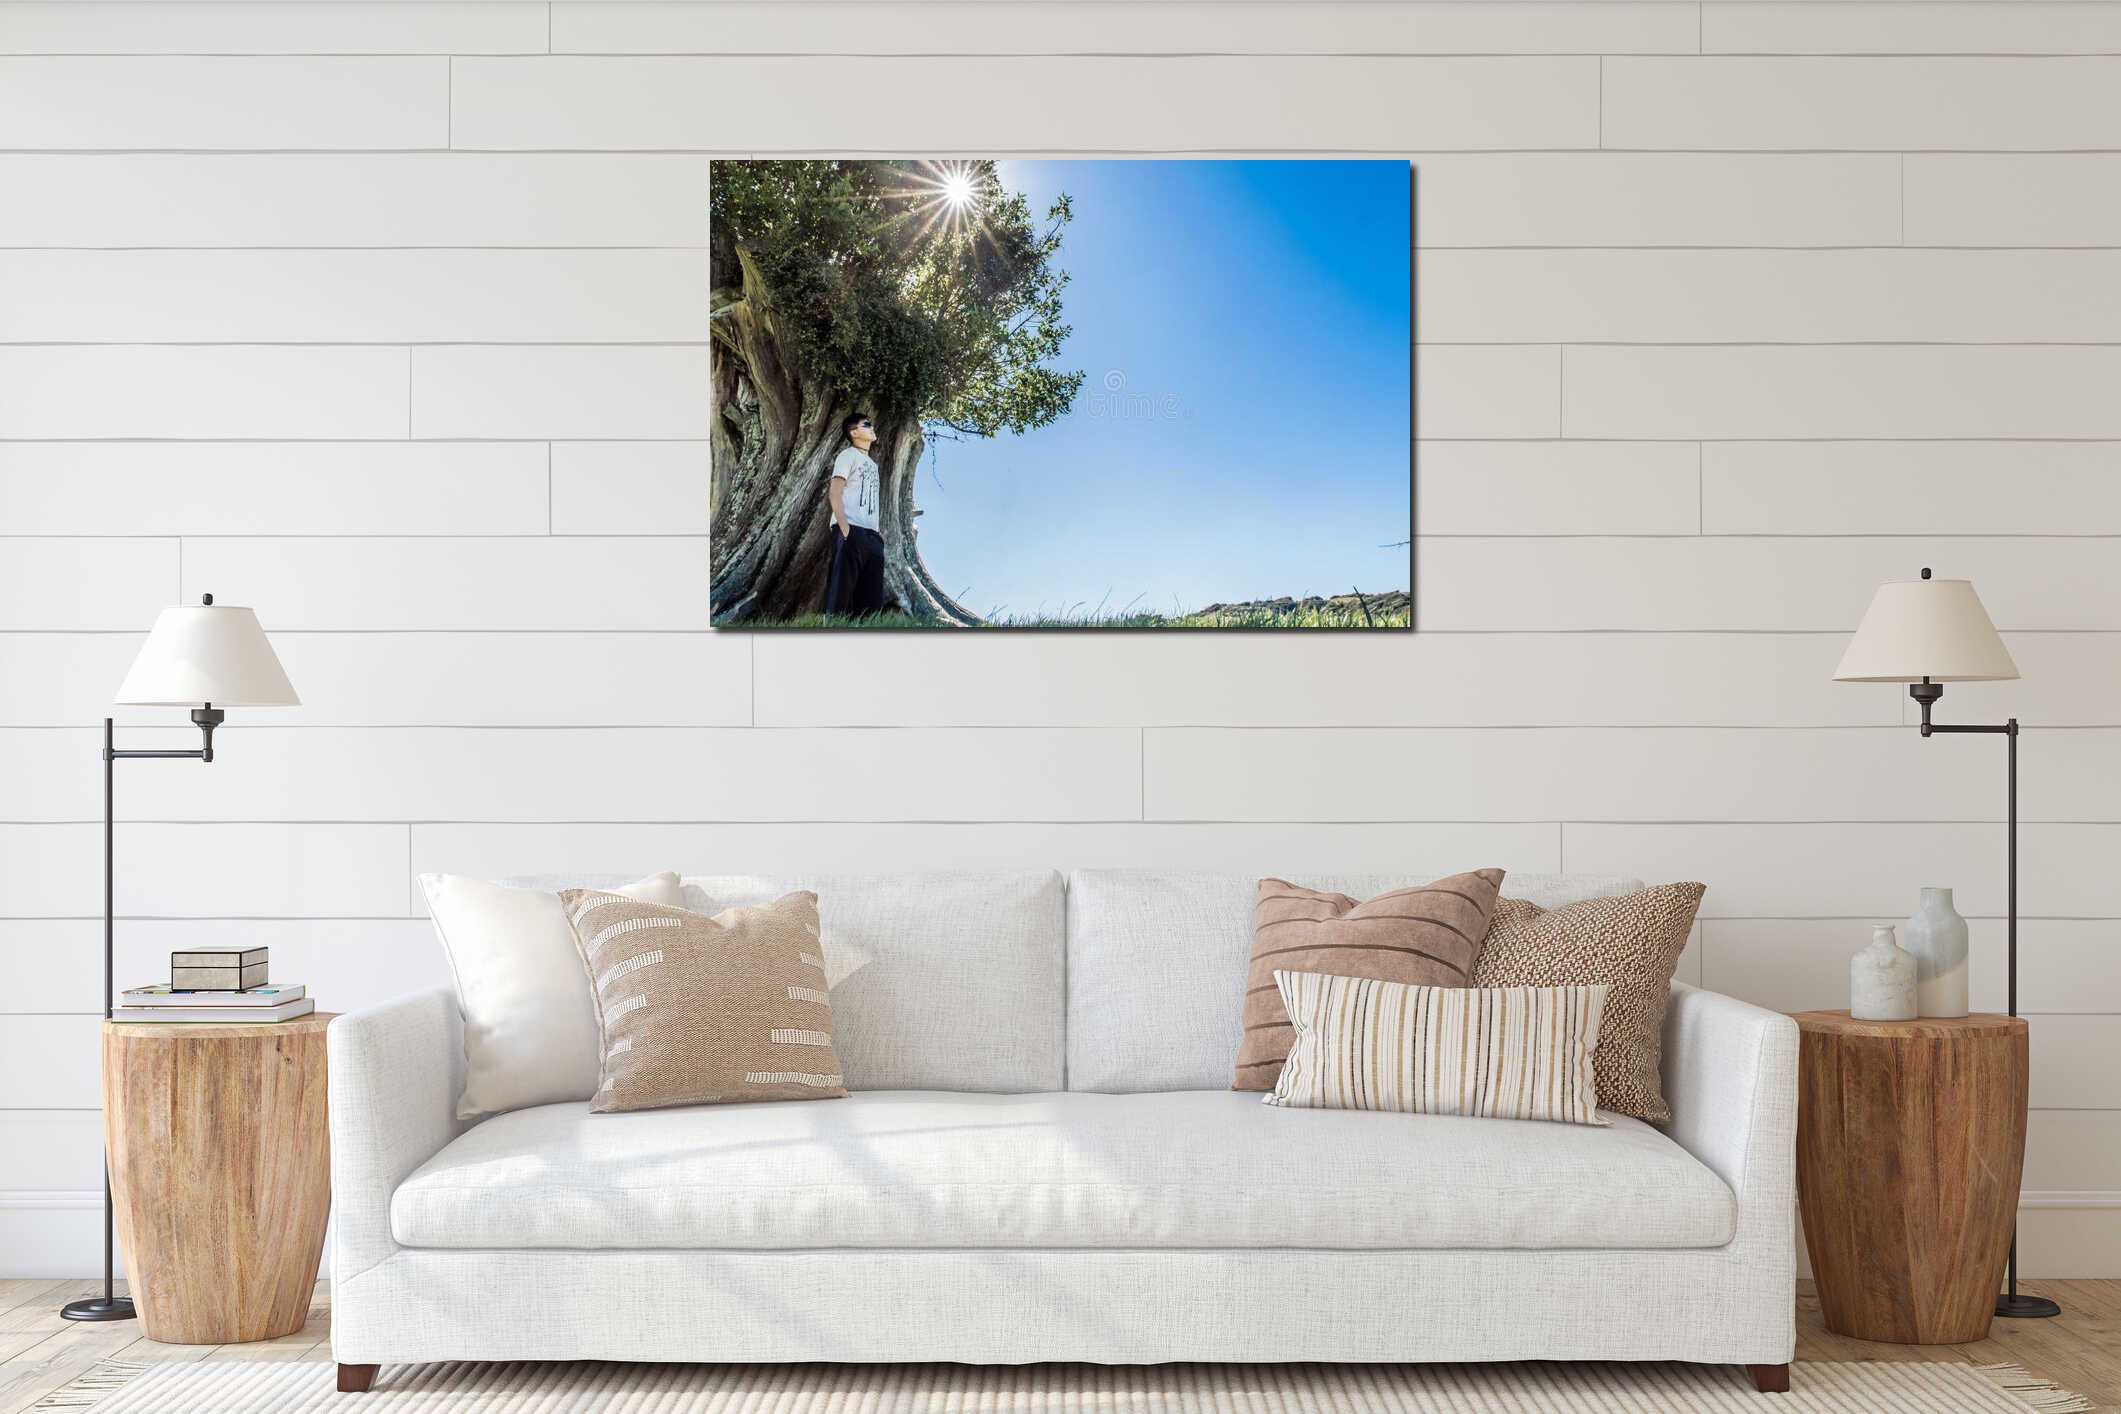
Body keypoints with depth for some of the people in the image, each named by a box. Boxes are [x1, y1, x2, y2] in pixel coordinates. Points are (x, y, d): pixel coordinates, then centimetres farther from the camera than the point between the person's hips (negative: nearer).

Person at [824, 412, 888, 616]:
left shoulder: (872, 464, 29)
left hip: (871, 534, 8)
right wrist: (843, 526, -17)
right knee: (842, 587, -15)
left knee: (872, 596, 1)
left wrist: (878, 530, 14)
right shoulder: (848, 455, 5)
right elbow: (834, 492, -5)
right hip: (851, 530, -8)